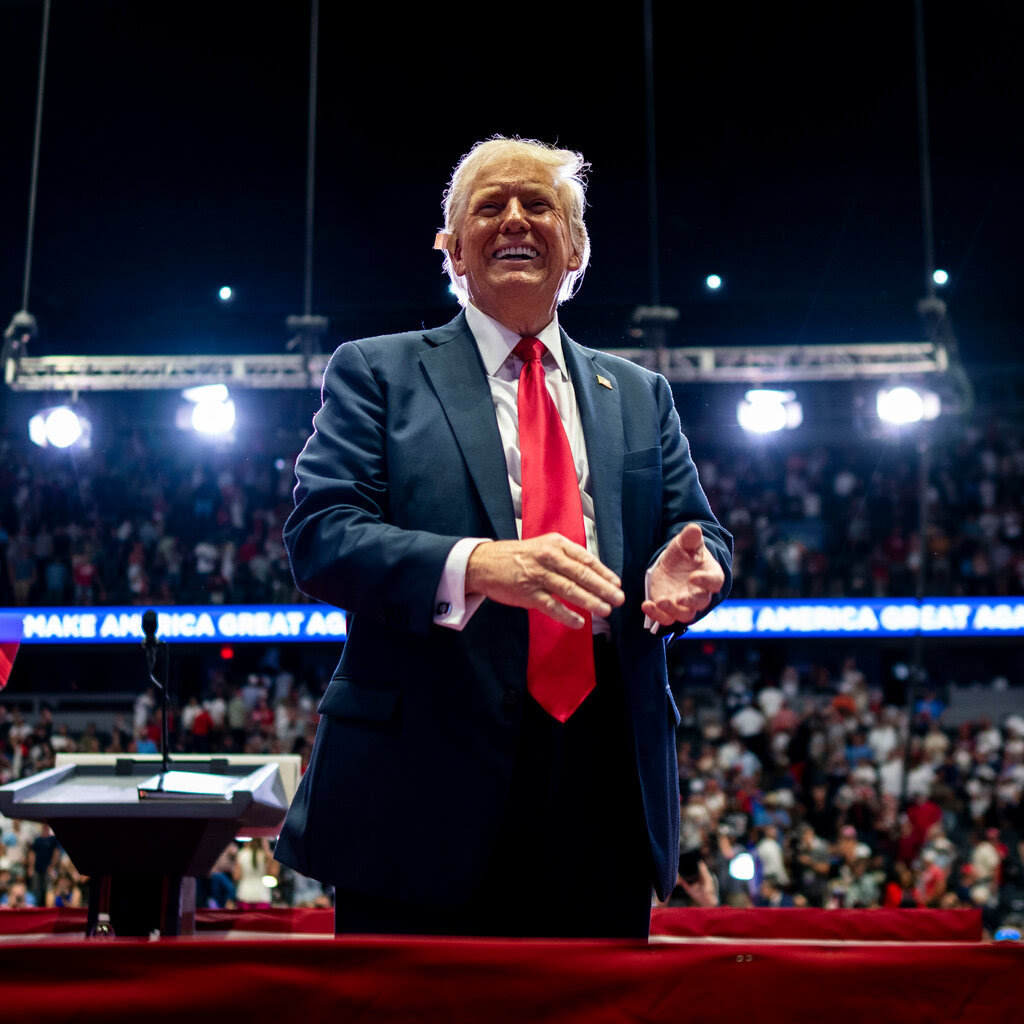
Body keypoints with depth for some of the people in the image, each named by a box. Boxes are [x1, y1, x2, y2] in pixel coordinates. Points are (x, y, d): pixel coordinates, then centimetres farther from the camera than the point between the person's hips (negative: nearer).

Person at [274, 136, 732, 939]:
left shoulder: (640, 396, 20)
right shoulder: (376, 373, 7)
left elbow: (701, 535, 14)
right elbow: (319, 535, -6)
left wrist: (684, 573, -13)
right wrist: (476, 565, -24)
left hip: (604, 800, 4)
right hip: (428, 782, -3)